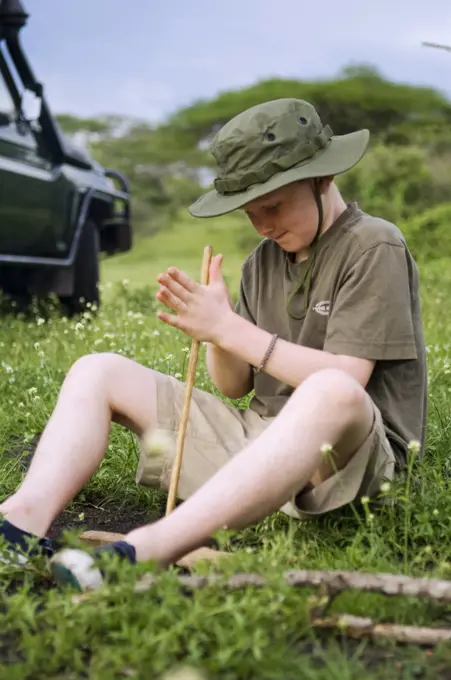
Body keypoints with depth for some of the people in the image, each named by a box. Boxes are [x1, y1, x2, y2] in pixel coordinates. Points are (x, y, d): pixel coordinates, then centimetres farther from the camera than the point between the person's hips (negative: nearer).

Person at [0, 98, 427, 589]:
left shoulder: (374, 248, -7)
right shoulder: (263, 260, 12)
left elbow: (344, 380, -18)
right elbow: (235, 386, 12)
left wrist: (230, 329, -18)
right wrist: (216, 332, -10)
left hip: (358, 450, -6)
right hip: (259, 438, 7)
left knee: (331, 394, -44)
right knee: (98, 372, 1)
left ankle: (150, 549, -49)